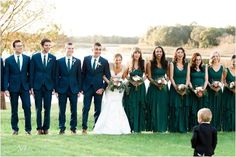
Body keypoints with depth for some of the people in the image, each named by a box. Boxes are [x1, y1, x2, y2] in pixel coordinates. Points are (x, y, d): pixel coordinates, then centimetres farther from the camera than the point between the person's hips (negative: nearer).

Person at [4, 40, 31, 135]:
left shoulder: (27, 58, 7)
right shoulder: (8, 60, 3)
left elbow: (29, 73, 8)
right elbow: (6, 75, 1)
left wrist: (31, 87, 2)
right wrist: (6, 89, -7)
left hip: (25, 87, 1)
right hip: (13, 88, -1)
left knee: (27, 108, -5)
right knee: (14, 110, 5)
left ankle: (28, 129, 3)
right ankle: (15, 129, 13)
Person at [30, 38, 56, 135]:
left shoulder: (53, 58, 6)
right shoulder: (35, 57, 2)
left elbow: (54, 73, 7)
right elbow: (31, 72, 3)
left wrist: (54, 86, 1)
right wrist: (31, 86, -2)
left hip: (48, 86, 1)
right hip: (37, 86, -1)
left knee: (47, 108, 2)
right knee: (38, 108, 3)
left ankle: (46, 127, 9)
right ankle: (39, 128, 9)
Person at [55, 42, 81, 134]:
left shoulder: (77, 61, 7)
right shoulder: (59, 61, 4)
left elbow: (79, 76, 7)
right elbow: (57, 76, 4)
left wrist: (79, 89, 1)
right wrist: (56, 89, -2)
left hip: (74, 89, 1)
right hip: (62, 89, -1)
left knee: (74, 110, 3)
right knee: (62, 110, 2)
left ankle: (73, 128, 11)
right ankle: (62, 128, 8)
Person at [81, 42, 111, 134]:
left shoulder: (104, 62, 1)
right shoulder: (86, 59, 4)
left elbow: (108, 77, 3)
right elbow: (83, 74, 7)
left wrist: (103, 88, -6)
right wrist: (81, 87, 2)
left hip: (98, 89, 0)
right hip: (87, 88, 0)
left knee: (98, 109, 4)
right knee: (85, 108, -2)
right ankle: (84, 127, 3)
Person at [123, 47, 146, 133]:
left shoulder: (143, 63, 3)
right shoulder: (129, 63, 1)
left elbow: (146, 74, 10)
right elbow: (125, 75, 7)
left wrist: (141, 80, -7)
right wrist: (131, 80, -8)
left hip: (140, 87, 1)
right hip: (131, 87, -1)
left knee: (139, 106, 1)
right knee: (130, 106, -3)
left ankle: (138, 127, 7)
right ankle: (131, 127, 2)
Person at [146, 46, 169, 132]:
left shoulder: (166, 63, 8)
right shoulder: (150, 63, -1)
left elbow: (168, 75, 12)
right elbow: (149, 76, -3)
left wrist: (165, 81, -8)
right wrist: (156, 83, -15)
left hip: (164, 88, 3)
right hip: (154, 87, -3)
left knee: (163, 108, 2)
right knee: (154, 108, -2)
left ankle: (163, 127, 9)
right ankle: (155, 127, 3)